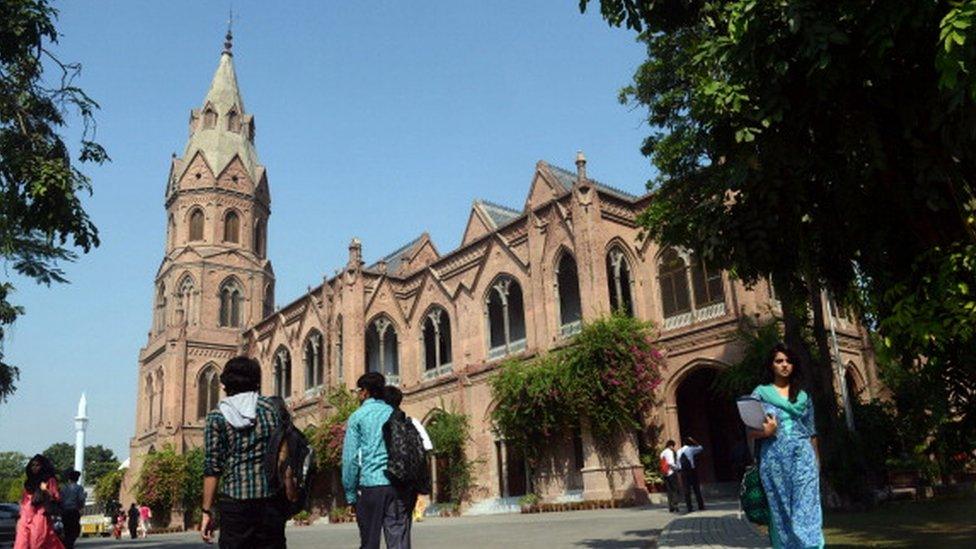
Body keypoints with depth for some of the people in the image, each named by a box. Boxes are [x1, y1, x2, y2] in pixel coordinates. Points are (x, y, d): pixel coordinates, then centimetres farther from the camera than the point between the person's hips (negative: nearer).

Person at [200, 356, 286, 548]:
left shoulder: (217, 418, 3)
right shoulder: (271, 407, 7)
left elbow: (212, 469, -1)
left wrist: (207, 511, 3)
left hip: (234, 500, -1)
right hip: (271, 501, 1)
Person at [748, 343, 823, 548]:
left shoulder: (803, 396, 13)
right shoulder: (761, 392, 6)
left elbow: (812, 432, 16)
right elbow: (750, 432, 3)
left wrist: (817, 461, 12)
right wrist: (765, 432, -17)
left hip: (803, 457, 1)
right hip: (774, 459, -1)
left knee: (806, 510, -7)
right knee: (781, 511, 2)